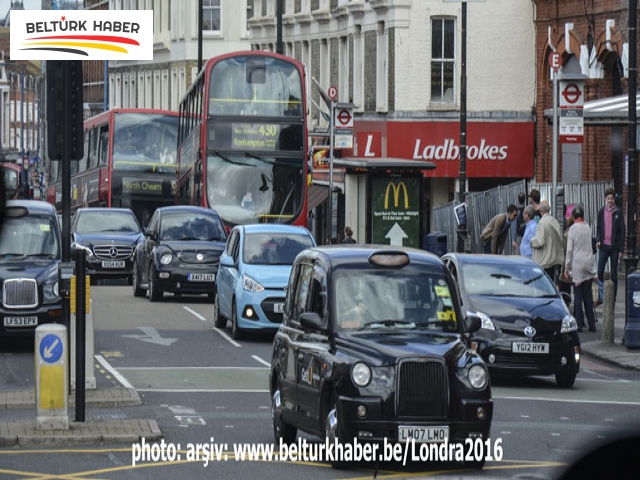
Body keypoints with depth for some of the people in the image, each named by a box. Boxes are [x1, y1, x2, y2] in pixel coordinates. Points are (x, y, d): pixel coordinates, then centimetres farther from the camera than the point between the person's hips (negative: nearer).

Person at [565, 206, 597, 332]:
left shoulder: (573, 229, -8)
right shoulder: (587, 227, 5)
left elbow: (569, 249, -7)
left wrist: (567, 266, -1)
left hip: (577, 265, -4)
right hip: (588, 263, 4)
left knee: (578, 295, 0)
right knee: (588, 295, 8)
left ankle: (579, 324, -2)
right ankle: (591, 323, 7)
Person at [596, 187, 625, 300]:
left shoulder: (618, 212, -2)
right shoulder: (601, 212, 7)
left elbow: (622, 231, -2)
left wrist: (621, 249, -6)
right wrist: (598, 240, -4)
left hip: (614, 246, -2)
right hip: (603, 246, 2)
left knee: (614, 273, 4)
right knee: (600, 271, -2)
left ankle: (613, 298, 9)